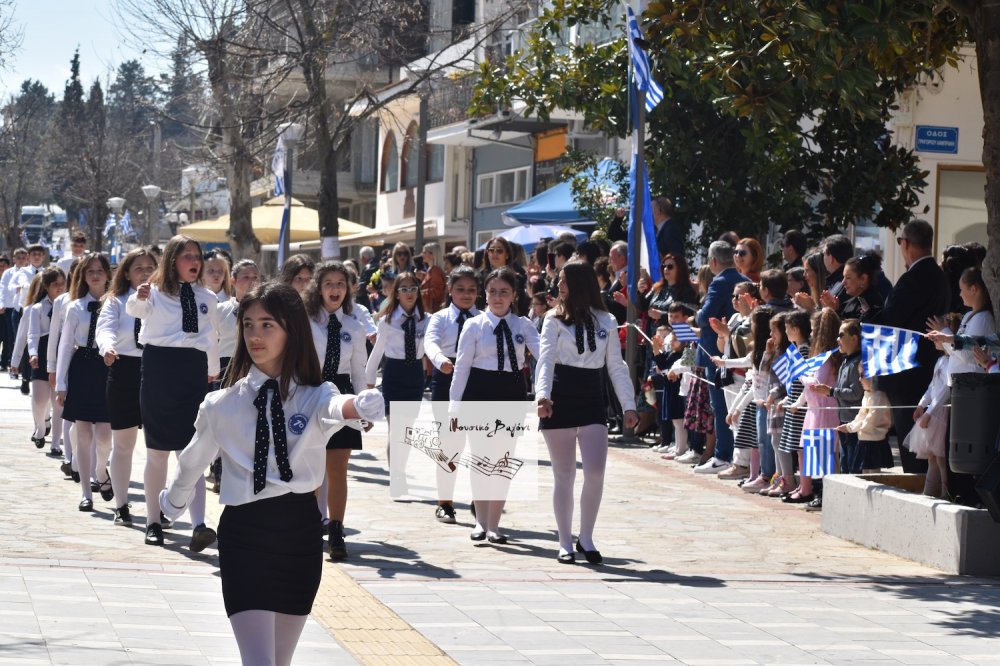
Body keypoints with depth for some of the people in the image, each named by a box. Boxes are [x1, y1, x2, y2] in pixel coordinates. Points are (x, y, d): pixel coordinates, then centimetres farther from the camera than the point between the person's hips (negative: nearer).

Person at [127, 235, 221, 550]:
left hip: (192, 373, 2)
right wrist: (139, 298, -48)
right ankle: (153, 522, 20)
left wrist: (213, 370, 29)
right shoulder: (155, 292, -3)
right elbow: (135, 310, -26)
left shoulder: (207, 298, 8)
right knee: (157, 450, 9)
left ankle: (199, 526, -15)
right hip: (158, 368, -2)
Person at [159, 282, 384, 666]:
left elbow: (336, 408, -29)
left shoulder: (314, 397, -4)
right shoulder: (222, 405, -2)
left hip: (300, 533, 1)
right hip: (244, 535, -1)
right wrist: (173, 502, 33)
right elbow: (192, 462, 16)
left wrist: (359, 406, -52)